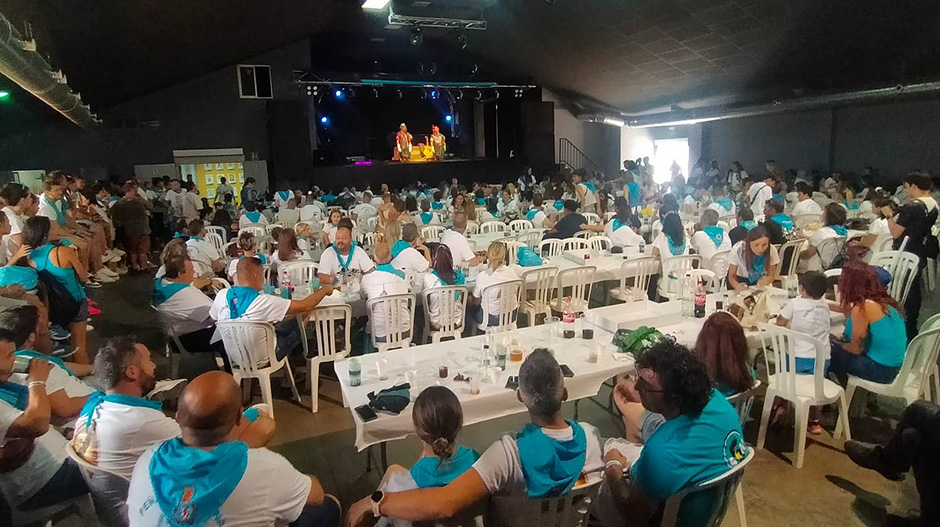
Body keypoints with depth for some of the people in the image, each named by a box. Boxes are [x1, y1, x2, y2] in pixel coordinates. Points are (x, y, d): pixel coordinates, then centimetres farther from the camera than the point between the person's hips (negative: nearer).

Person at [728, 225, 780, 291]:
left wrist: (766, 280, -34)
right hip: (739, 279, -2)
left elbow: (771, 276, -11)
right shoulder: (738, 249, -29)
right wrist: (737, 286, -40)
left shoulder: (772, 250, -24)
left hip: (759, 280, 2)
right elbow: (731, 276, -18)